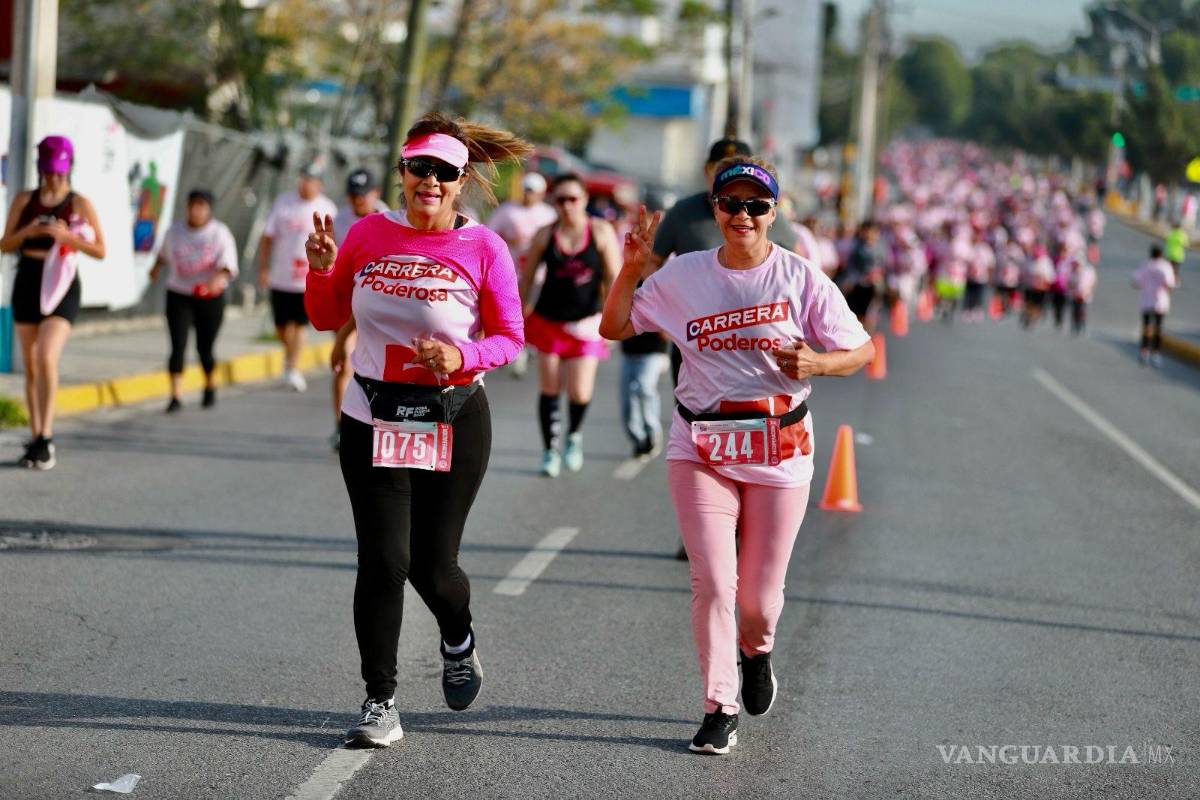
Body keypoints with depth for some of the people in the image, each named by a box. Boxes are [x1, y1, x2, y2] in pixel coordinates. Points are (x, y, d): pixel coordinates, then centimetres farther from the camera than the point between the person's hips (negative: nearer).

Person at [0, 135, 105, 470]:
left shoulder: (80, 203, 0)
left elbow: (100, 251, 0)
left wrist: (66, 236, -15)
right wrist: (27, 232, -11)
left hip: (61, 286, -4)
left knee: (46, 359, -21)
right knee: (30, 367, 7)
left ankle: (46, 438, -17)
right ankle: (36, 440, 14)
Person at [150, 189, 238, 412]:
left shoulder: (220, 233, -7)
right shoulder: (175, 230, 2)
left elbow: (229, 263, -18)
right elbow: (164, 252, 25)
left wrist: (220, 277, -39)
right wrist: (157, 266, 41)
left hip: (210, 298, -2)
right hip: (179, 296, 2)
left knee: (204, 349, 6)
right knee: (178, 346, -11)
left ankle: (210, 386, 34)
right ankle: (175, 397, -12)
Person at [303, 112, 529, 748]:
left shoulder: (483, 248, -5)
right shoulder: (368, 234, 1)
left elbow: (509, 338, -1)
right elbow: (326, 318, 10)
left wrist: (463, 355, -20)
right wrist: (321, 269, -9)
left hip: (455, 420, -1)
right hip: (372, 420, 1)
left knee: (432, 564, 5)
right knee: (383, 561, -5)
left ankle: (459, 640, 41)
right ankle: (380, 705, 5)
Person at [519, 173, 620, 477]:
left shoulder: (601, 232, -4)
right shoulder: (545, 235, -1)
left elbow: (613, 279, -4)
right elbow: (526, 278, 6)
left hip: (585, 323, -1)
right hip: (549, 321, 1)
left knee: (580, 393, -7)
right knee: (549, 389, 4)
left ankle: (574, 434, 24)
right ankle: (550, 451, 18)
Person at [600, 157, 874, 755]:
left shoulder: (802, 279, -3)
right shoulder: (683, 276, 3)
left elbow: (863, 351, 2)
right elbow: (614, 328, 9)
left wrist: (815, 363, -18)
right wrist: (631, 267, -6)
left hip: (779, 453, -1)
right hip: (699, 451, 1)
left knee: (760, 594, 6)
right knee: (712, 582, -11)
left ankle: (756, 650, 41)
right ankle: (719, 710, 2)